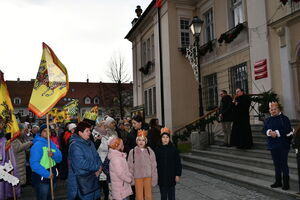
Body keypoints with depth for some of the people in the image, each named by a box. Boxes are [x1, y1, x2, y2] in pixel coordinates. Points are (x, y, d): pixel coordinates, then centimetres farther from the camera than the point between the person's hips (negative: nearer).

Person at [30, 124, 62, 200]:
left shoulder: (52, 144, 7)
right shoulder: (37, 145, -15)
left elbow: (59, 159, 4)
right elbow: (34, 163, -24)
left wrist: (53, 155, -18)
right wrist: (47, 174, -26)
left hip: (52, 176, 7)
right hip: (41, 178, -7)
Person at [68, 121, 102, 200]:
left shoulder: (90, 142, 9)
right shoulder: (75, 145, -17)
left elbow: (96, 156, 13)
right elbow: (81, 163, -25)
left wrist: (99, 168, -7)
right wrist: (97, 167, -15)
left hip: (92, 178, 8)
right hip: (81, 181, -8)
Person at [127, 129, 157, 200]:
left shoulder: (150, 151, -2)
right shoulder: (132, 152, -3)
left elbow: (154, 166, 1)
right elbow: (130, 167, 1)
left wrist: (154, 179, -1)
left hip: (148, 177, 0)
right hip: (137, 177, 0)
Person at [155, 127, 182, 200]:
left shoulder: (173, 149, -4)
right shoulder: (158, 150, -3)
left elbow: (178, 163, -1)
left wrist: (178, 175, -2)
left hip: (171, 177, 0)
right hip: (161, 178, 1)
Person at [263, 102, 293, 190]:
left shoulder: (284, 118, -4)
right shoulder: (268, 120, 10)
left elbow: (287, 130, -14)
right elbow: (264, 130, 3)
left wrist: (277, 133, -17)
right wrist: (269, 132, -15)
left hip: (283, 145, -5)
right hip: (273, 145, 5)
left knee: (283, 164, -2)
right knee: (276, 164, 13)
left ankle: (286, 183, 7)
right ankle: (278, 181, 23)